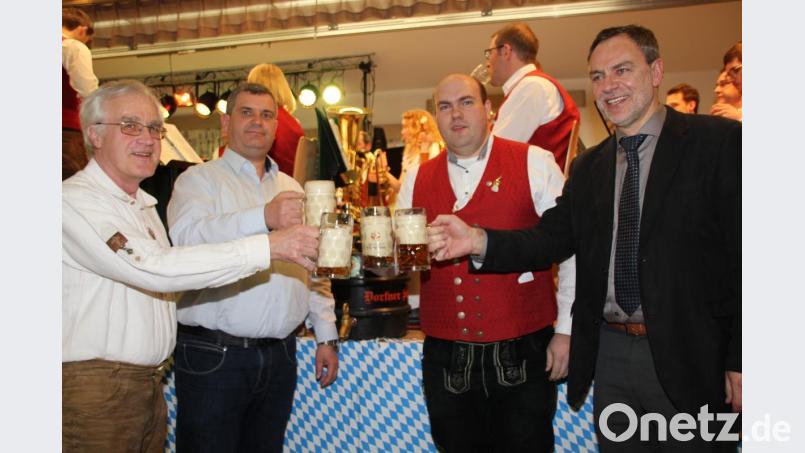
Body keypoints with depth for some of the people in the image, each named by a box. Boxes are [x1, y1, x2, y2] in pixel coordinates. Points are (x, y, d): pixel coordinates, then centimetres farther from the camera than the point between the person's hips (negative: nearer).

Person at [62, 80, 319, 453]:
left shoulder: (144, 204, 14)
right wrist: (267, 247, -31)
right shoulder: (74, 201, -16)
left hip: (150, 381, 8)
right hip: (93, 388, -8)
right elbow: (154, 269, -28)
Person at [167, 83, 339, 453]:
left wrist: (326, 336, 11)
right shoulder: (199, 179, -2)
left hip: (279, 354, 5)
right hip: (213, 355, -4)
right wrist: (264, 217, -36)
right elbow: (186, 239, -23)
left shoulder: (292, 188, 14)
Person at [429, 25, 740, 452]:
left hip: (690, 359, -4)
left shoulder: (720, 142, -6)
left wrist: (740, 361, -13)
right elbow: (552, 238, 1)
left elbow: (744, 255, -9)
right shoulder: (587, 167, 10)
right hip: (609, 356, 5)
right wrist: (478, 240, -16)